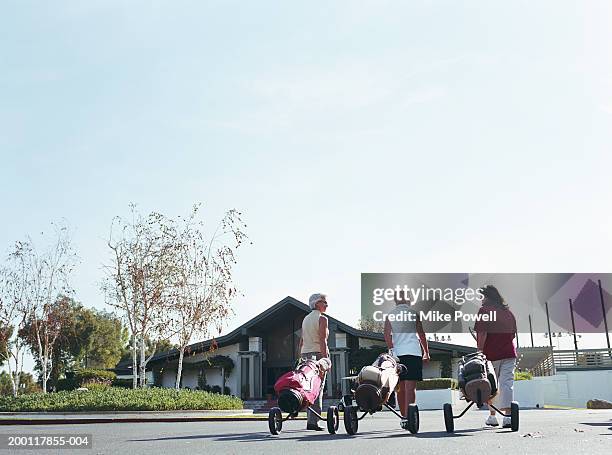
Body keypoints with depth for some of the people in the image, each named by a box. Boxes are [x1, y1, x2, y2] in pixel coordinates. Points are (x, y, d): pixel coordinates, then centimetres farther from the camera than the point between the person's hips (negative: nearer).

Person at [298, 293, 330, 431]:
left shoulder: (305, 319, 16)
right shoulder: (322, 319, -5)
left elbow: (301, 341, 15)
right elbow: (322, 341, -14)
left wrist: (301, 358, 18)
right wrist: (326, 359, -15)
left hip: (305, 354, 7)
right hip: (318, 354, -7)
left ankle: (310, 420, 9)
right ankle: (313, 421, -8)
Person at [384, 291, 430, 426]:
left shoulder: (390, 315, 11)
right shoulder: (413, 313, 3)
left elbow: (387, 335, 0)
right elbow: (421, 334, 4)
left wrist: (392, 350, 1)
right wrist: (426, 352, 12)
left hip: (397, 353, 3)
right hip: (413, 352, -3)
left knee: (401, 388, 11)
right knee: (410, 387, -8)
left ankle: (403, 416, 19)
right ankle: (408, 417, -17)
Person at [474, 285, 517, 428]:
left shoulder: (485, 310, -5)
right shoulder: (508, 311, 13)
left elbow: (482, 333, -14)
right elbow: (513, 334, 16)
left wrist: (480, 350, -14)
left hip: (491, 353, -4)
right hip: (509, 352, 4)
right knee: (507, 383, -1)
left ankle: (492, 416, 16)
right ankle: (508, 416, -12)